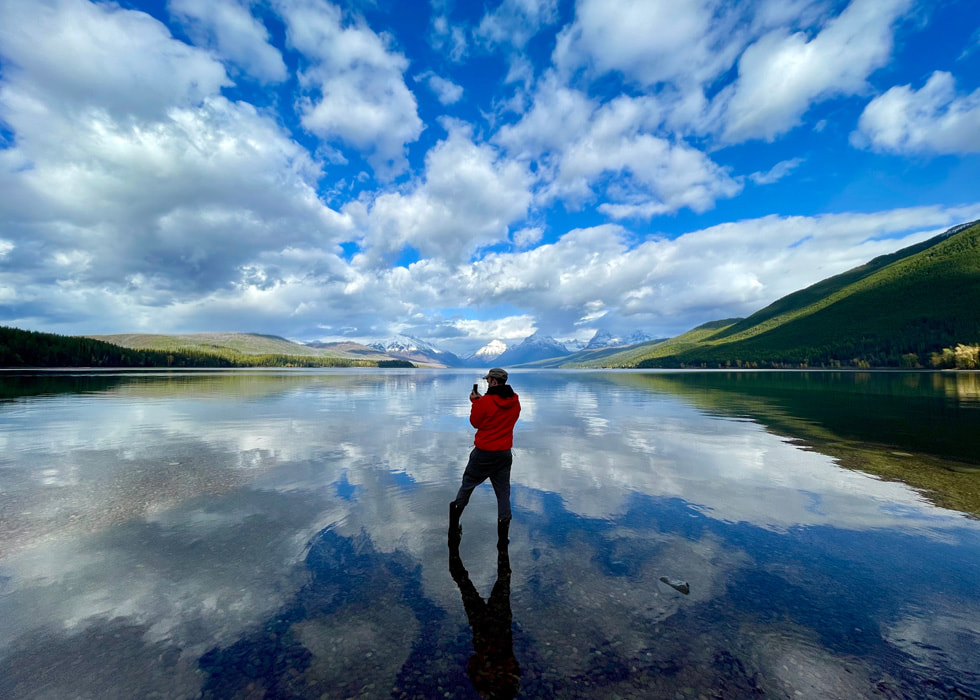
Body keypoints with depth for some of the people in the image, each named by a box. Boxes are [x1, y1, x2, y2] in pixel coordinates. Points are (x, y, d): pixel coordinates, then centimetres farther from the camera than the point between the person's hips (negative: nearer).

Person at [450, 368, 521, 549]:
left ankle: (454, 529, 28)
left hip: (483, 454, -4)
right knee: (503, 492, 11)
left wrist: (475, 402, 5)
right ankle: (503, 538, 15)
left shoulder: (485, 402, -18)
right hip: (505, 454, 4)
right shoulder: (515, 402, 0)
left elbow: (475, 422, -5)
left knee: (467, 485, 15)